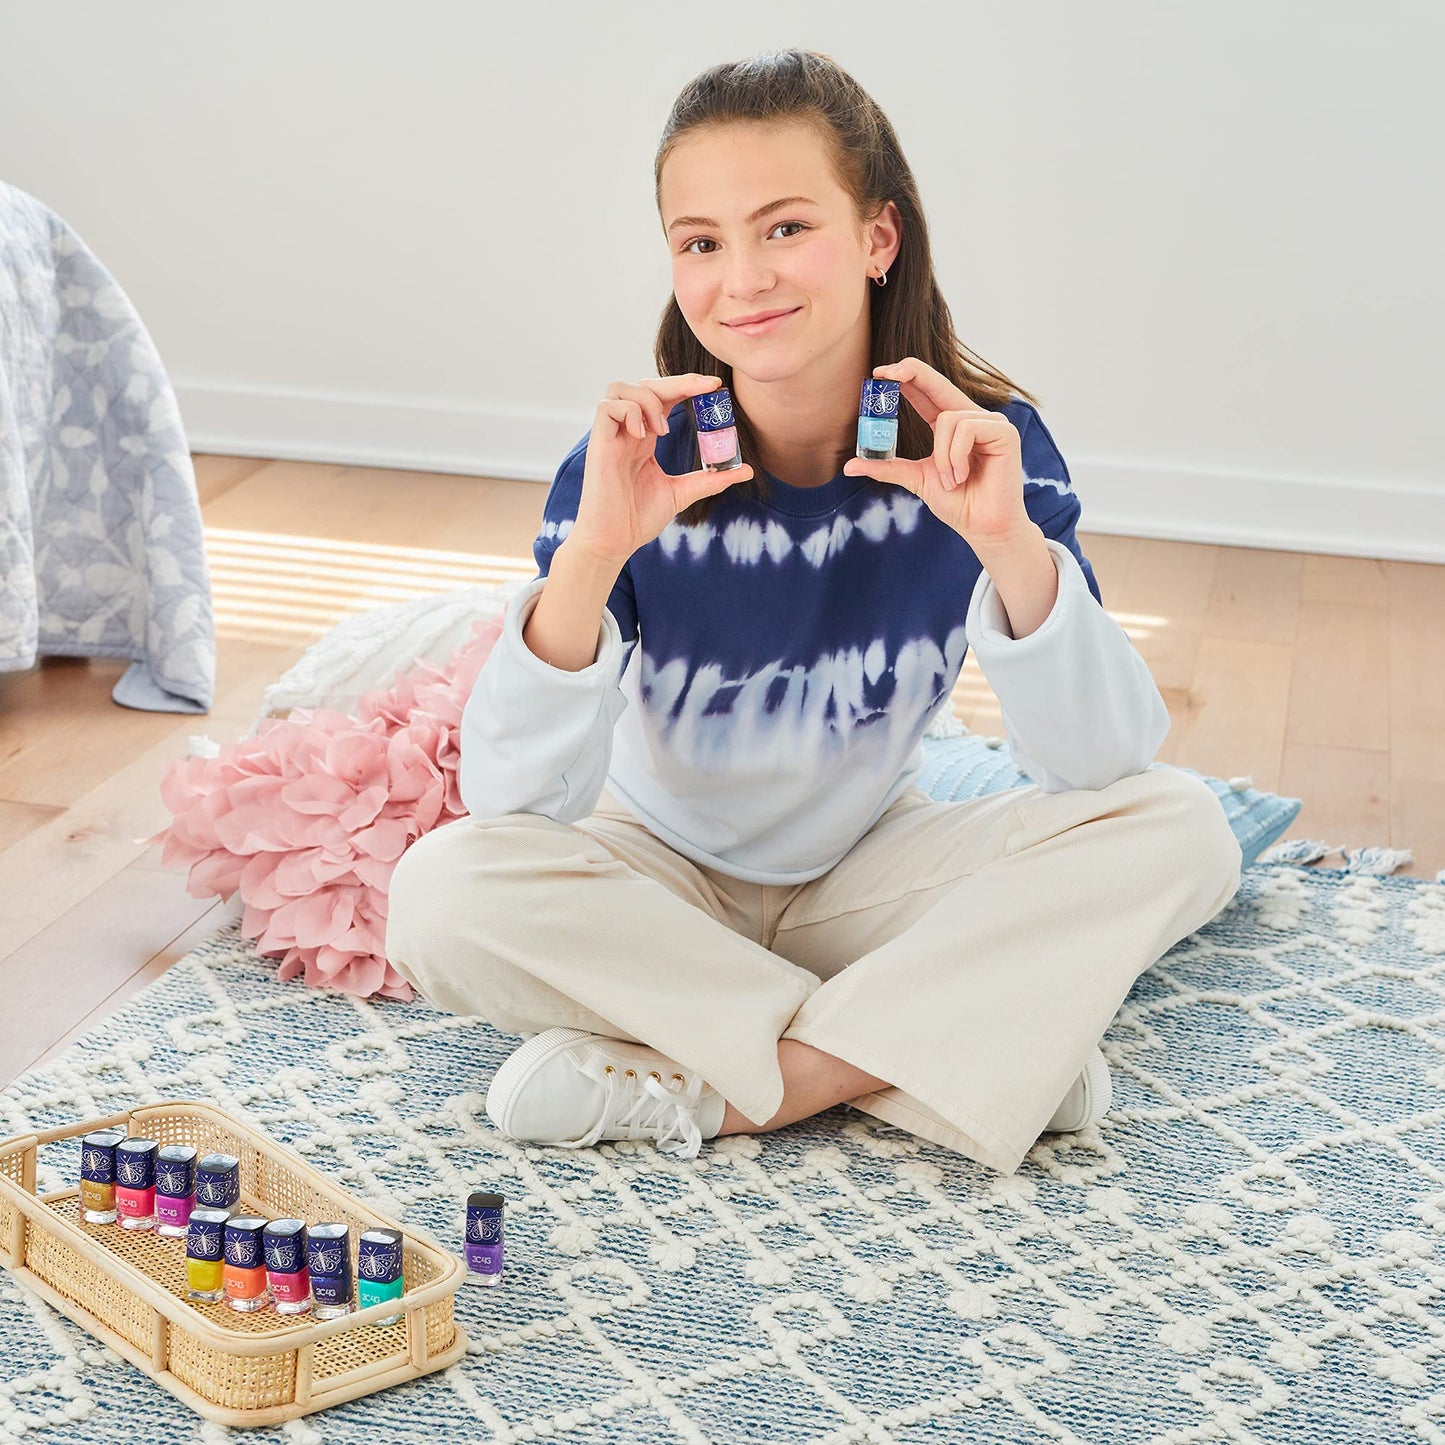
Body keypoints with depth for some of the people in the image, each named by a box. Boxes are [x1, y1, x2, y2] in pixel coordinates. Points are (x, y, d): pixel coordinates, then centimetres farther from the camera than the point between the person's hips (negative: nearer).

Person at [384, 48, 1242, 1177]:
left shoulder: (983, 442, -15)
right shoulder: (636, 457, -19)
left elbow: (1103, 764, -21)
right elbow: (518, 803, -25)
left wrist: (1010, 542, -36)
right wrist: (593, 550, -40)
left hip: (867, 875, 2)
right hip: (663, 884, -1)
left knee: (1178, 830, -21)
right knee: (446, 892, -30)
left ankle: (690, 1093, -23)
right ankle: (926, 1050, -20)